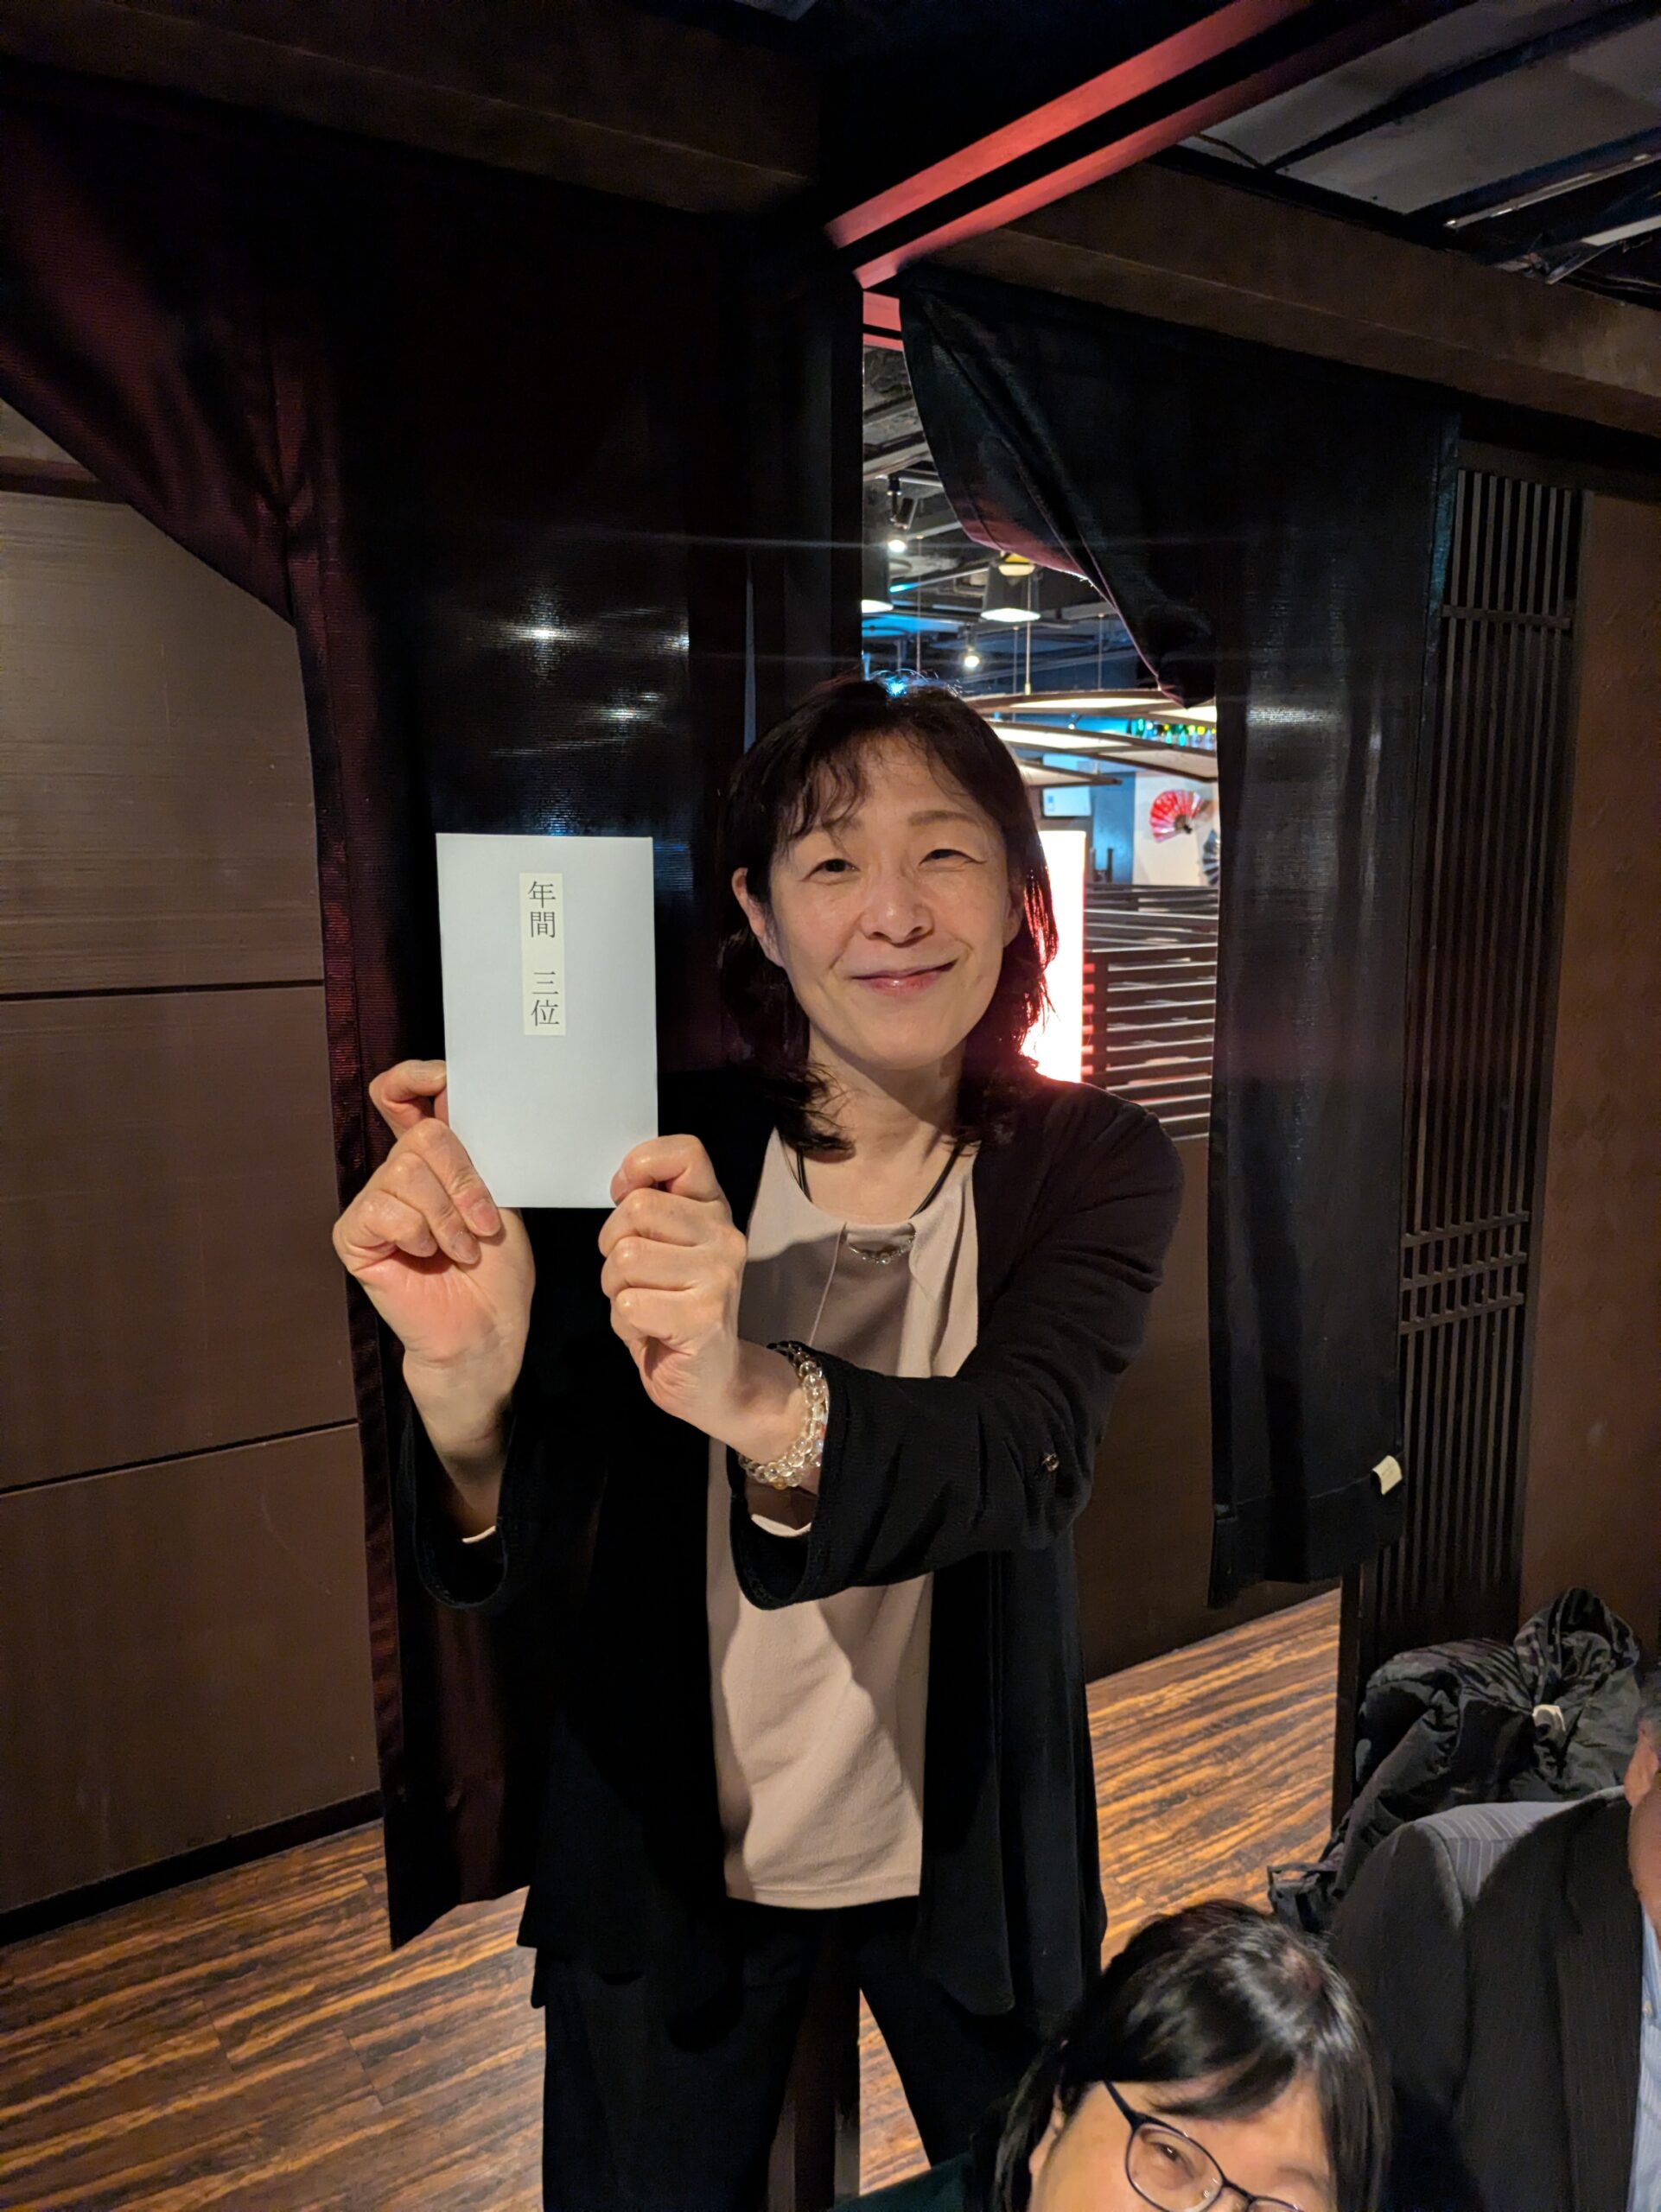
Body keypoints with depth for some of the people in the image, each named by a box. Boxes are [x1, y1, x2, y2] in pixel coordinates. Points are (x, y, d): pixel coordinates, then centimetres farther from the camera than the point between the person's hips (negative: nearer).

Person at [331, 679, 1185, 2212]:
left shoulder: (1096, 1167, -13)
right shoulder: (652, 1163, -15)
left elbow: (1021, 1458, -31)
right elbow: (524, 1573, -20)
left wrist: (759, 1396, -52)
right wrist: (465, 1386, -42)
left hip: (967, 1853, 1)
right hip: (666, 1856, 0)